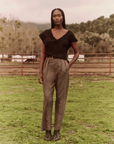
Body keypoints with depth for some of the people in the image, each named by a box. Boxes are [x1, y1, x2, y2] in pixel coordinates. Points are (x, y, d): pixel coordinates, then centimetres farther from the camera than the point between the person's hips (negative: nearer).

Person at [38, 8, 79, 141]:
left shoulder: (69, 35, 5)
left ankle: (57, 129, 15)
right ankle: (47, 130, 8)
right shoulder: (46, 34, 9)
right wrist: (40, 72, 0)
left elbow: (77, 53, 14)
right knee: (47, 98, -6)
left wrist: (69, 65, -1)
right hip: (49, 67, 1)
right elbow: (43, 54, 8)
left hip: (62, 67, 0)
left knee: (61, 98, 2)